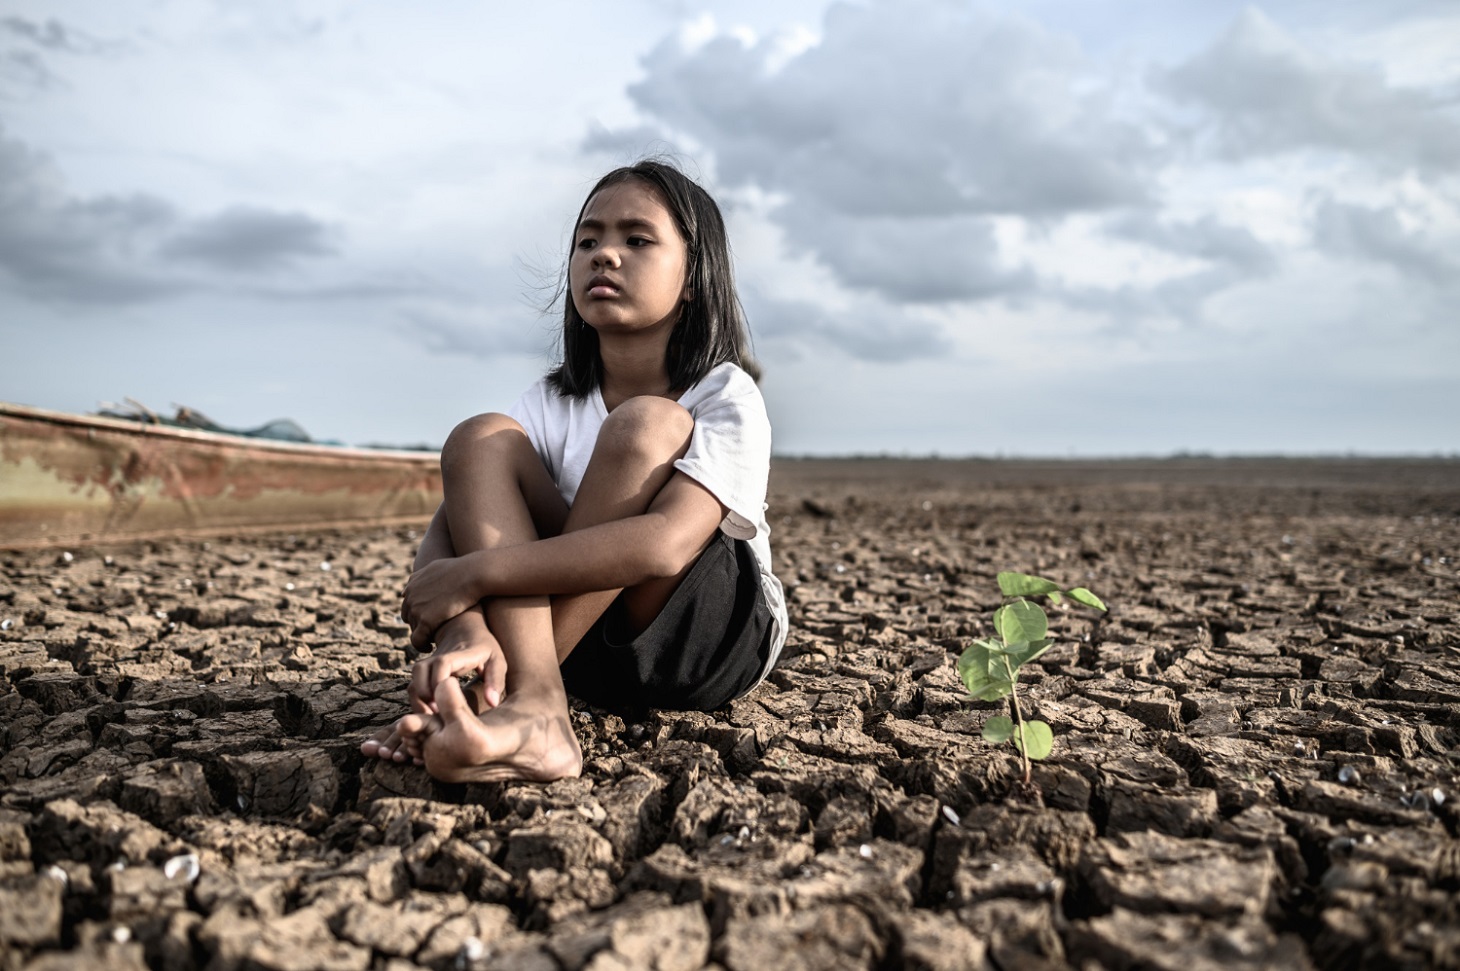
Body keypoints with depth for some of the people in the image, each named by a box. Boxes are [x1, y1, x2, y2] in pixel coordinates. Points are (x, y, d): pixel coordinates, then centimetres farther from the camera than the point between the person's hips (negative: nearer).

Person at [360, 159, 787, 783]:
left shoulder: (726, 397, -14)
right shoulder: (553, 403, -1)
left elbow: (665, 545, -32)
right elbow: (447, 531, -15)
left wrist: (473, 574, -31)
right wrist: (464, 630, -38)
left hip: (718, 642, -3)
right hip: (593, 652, 4)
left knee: (646, 425, -27)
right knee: (480, 440, -16)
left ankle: (497, 701, -29)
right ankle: (535, 711, -33)